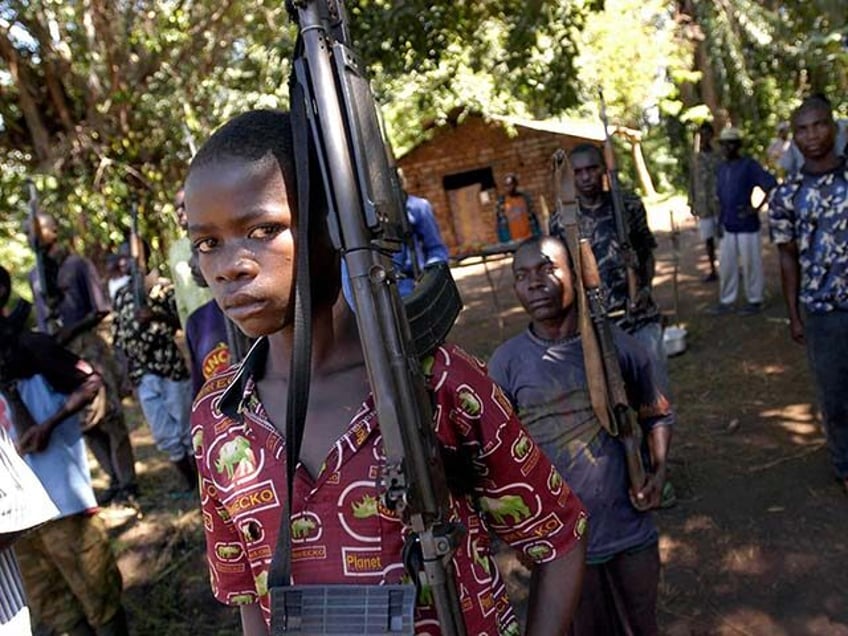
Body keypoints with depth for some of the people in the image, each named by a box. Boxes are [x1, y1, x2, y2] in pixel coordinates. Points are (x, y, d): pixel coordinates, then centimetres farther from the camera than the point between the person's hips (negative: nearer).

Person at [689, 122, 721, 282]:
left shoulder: (719, 156, 0)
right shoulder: (695, 158, 7)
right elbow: (692, 181, 9)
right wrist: (692, 203, 5)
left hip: (719, 203, -2)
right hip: (703, 205, 2)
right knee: (708, 238, 6)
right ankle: (713, 270, 15)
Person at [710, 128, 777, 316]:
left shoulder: (749, 165, -11)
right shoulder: (722, 168, 10)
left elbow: (772, 185, -18)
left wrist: (757, 208, -18)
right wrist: (721, 221, 12)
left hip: (746, 225, -7)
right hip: (728, 226, 7)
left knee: (750, 264, 4)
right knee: (726, 265, 11)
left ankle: (755, 301, 16)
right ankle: (726, 301, 22)